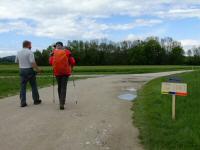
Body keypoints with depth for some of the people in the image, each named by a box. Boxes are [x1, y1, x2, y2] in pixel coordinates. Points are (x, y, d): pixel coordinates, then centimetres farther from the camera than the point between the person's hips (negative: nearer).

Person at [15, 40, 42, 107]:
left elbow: (16, 61, 17)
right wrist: (38, 69, -10)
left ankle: (23, 102, 4)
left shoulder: (19, 52, 8)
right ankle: (36, 100, 18)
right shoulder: (30, 52, -12)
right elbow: (33, 62, -19)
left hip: (21, 70, 5)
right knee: (34, 86, 9)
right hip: (29, 70, -5)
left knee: (23, 87, 6)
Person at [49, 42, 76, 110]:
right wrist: (71, 68, 15)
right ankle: (62, 104, -12)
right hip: (65, 71, -1)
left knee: (59, 86, 18)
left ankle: (61, 101, 30)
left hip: (57, 72, 2)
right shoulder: (67, 52, 0)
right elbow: (73, 62, -4)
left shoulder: (54, 52, 1)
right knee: (63, 87, -1)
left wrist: (55, 66, 10)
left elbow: (50, 62, -9)